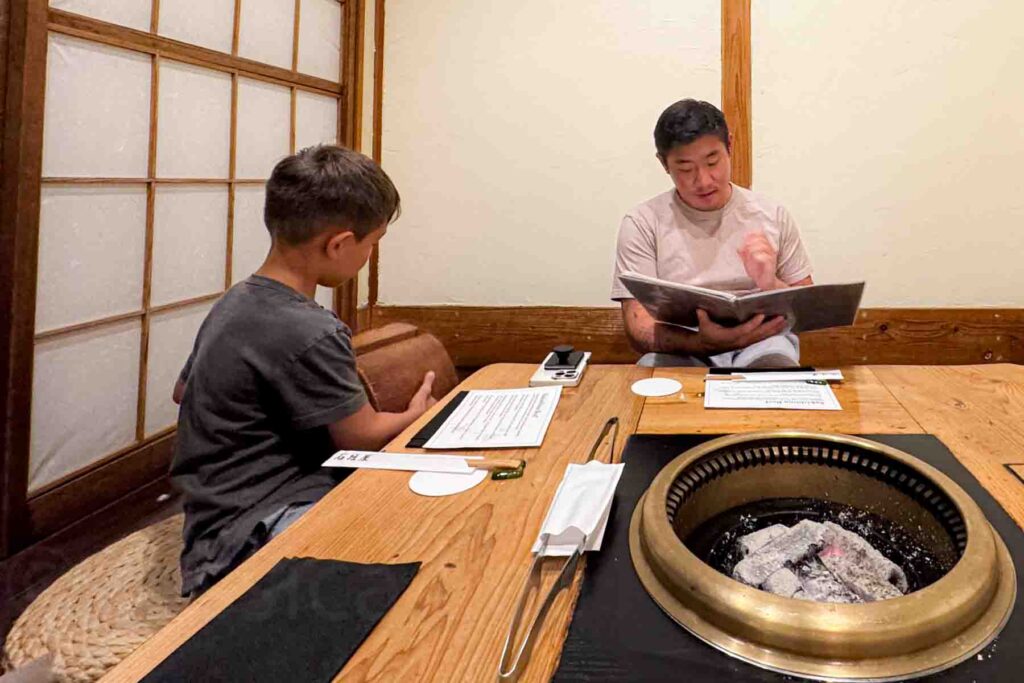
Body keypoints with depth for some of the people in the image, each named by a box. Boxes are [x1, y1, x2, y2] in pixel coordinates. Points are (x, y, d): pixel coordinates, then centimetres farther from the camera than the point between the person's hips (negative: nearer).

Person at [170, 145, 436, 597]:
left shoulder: (234, 302, 10)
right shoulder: (309, 335, -20)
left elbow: (182, 391, 25)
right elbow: (363, 436, -7)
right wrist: (417, 414, 13)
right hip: (249, 536, -10)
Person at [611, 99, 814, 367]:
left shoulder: (772, 215, 8)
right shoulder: (642, 224, 1)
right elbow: (640, 329, -7)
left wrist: (771, 286, -11)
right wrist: (705, 342, -28)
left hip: (761, 345, 1)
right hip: (681, 350, -1)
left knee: (777, 367, -35)